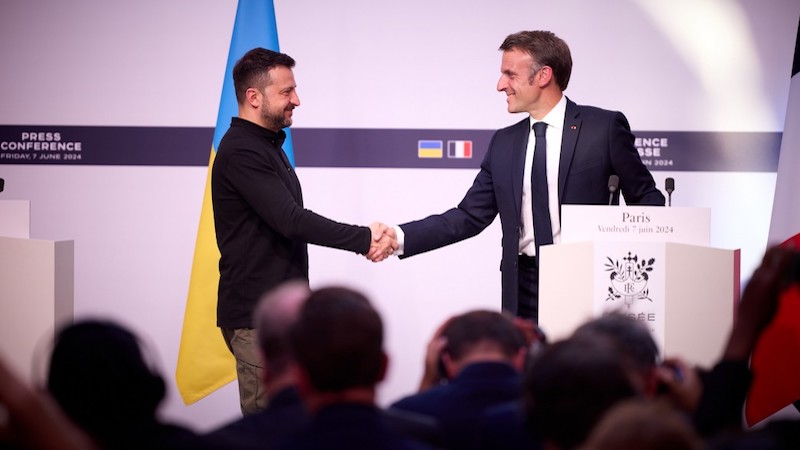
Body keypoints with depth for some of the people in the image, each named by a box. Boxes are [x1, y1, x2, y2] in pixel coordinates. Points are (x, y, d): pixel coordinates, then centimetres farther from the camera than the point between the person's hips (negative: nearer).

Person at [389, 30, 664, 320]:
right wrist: (399, 238, -1)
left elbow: (646, 200, 1)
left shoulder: (604, 127, -1)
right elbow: (469, 217, 11)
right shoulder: (504, 143, 12)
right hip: (524, 291, 4)